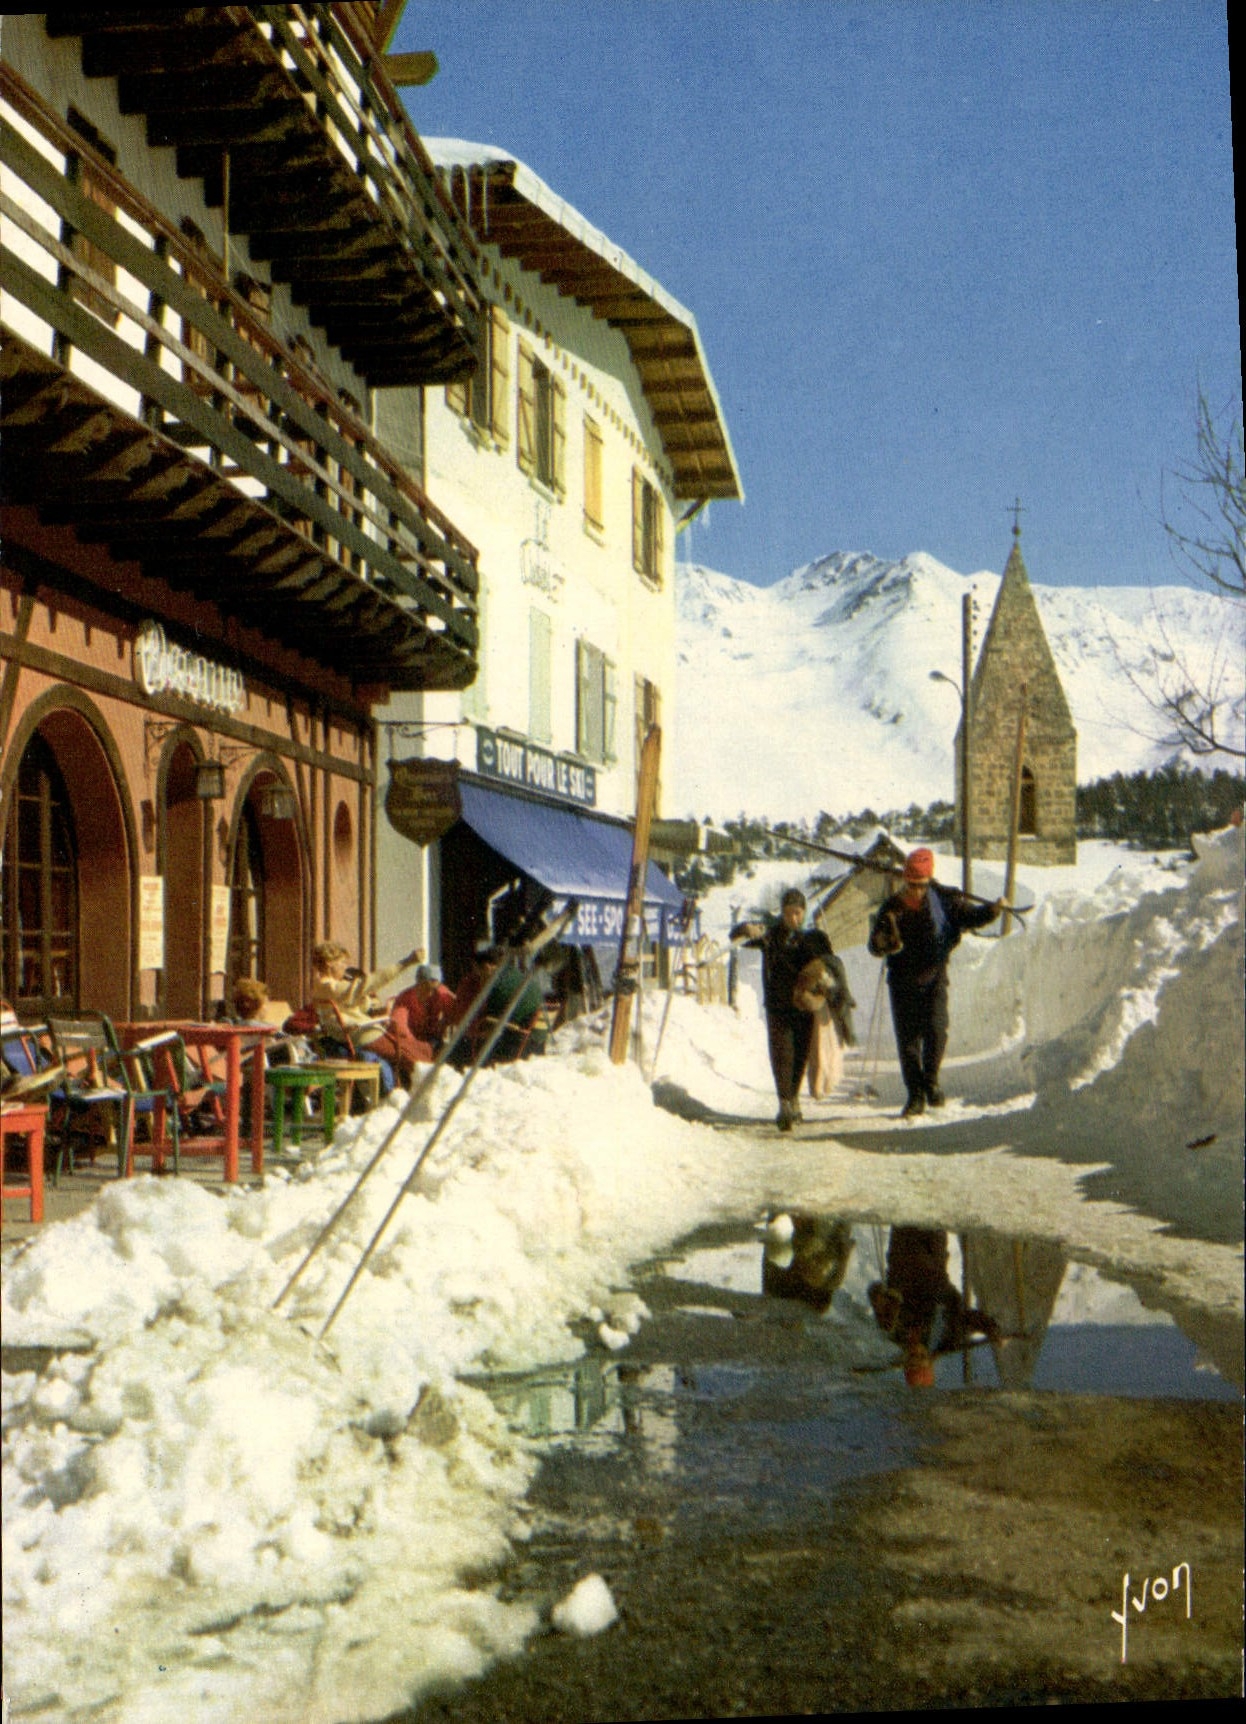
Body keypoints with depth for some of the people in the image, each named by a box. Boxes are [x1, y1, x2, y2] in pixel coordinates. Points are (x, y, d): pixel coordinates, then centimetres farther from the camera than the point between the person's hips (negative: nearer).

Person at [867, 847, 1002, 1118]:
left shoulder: (942, 900, -3)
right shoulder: (892, 908, -1)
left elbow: (971, 915, 1)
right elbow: (875, 945, -2)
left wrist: (992, 910, -18)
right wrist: (882, 943, -25)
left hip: (934, 976, -1)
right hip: (903, 981, 1)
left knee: (936, 1029, -16)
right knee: (907, 1037, 1)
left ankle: (930, 1082, 5)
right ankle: (915, 1096, 10)